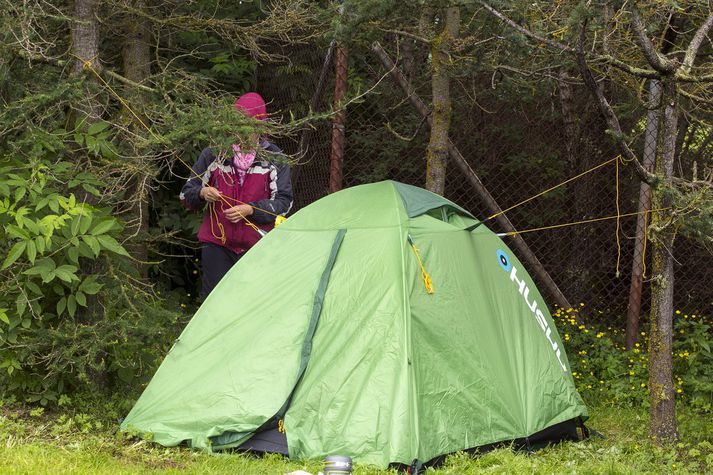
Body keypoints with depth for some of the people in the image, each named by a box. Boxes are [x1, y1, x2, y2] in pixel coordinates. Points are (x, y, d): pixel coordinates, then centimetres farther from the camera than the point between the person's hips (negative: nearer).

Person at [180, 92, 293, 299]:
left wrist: (250, 210, -14)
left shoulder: (274, 158, 4)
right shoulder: (214, 154, 6)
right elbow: (186, 195, 12)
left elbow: (283, 201, 1)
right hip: (217, 245, 1)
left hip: (258, 247, 0)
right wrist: (202, 193, -12)